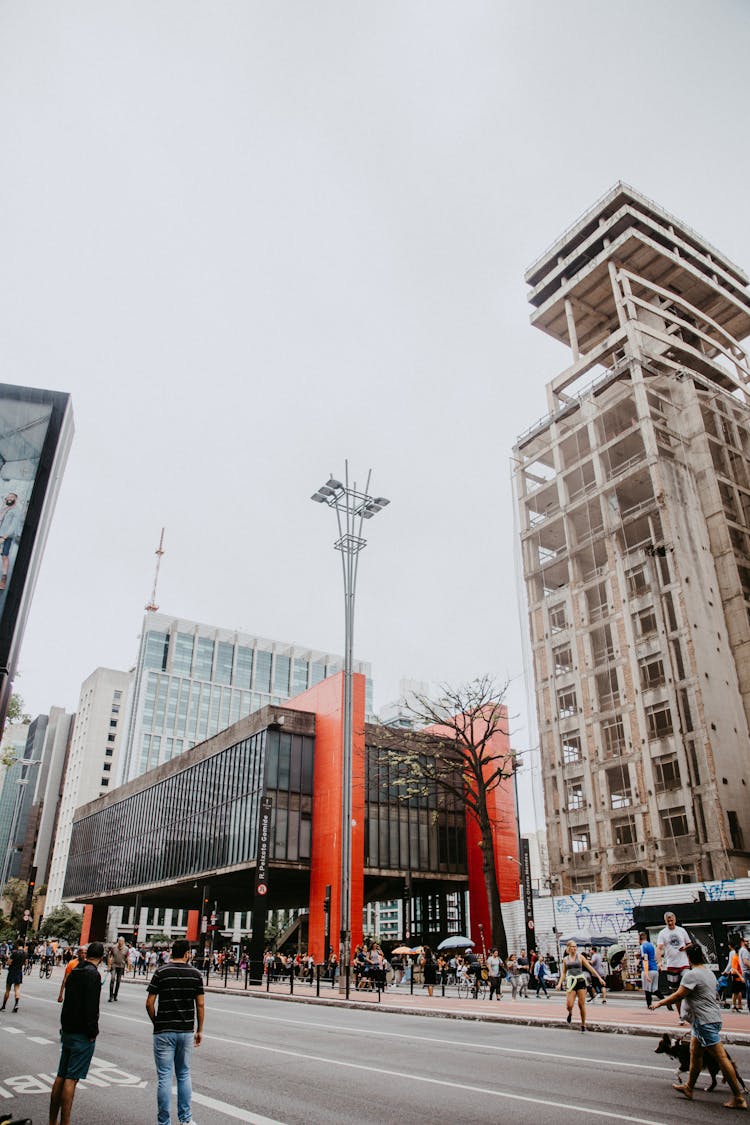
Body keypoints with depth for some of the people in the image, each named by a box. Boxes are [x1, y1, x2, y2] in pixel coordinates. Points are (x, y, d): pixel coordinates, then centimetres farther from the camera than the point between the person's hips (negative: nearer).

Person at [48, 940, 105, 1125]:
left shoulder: (74, 972, 10)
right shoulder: (93, 974, -17)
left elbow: (67, 1001, 16)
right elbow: (91, 1007, -21)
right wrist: (93, 1032, -13)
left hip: (68, 1031, 8)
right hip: (82, 1034, -8)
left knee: (61, 1076, 14)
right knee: (71, 1079, -4)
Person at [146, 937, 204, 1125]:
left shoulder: (161, 972, -7)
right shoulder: (195, 974, -1)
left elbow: (149, 1003, -8)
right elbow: (200, 1005, 0)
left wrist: (156, 1023, 8)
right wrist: (199, 1030, 10)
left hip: (164, 1032, -2)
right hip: (186, 1031, 2)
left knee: (165, 1077, 6)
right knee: (184, 1075, 17)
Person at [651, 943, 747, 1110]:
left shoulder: (692, 974, -18)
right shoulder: (708, 972, 10)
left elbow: (678, 996, -17)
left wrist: (660, 1003, -5)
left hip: (705, 1021, -10)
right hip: (708, 1019, 10)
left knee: (721, 1058, -4)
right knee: (695, 1053, 17)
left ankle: (739, 1098, 2)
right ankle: (688, 1087, 26)